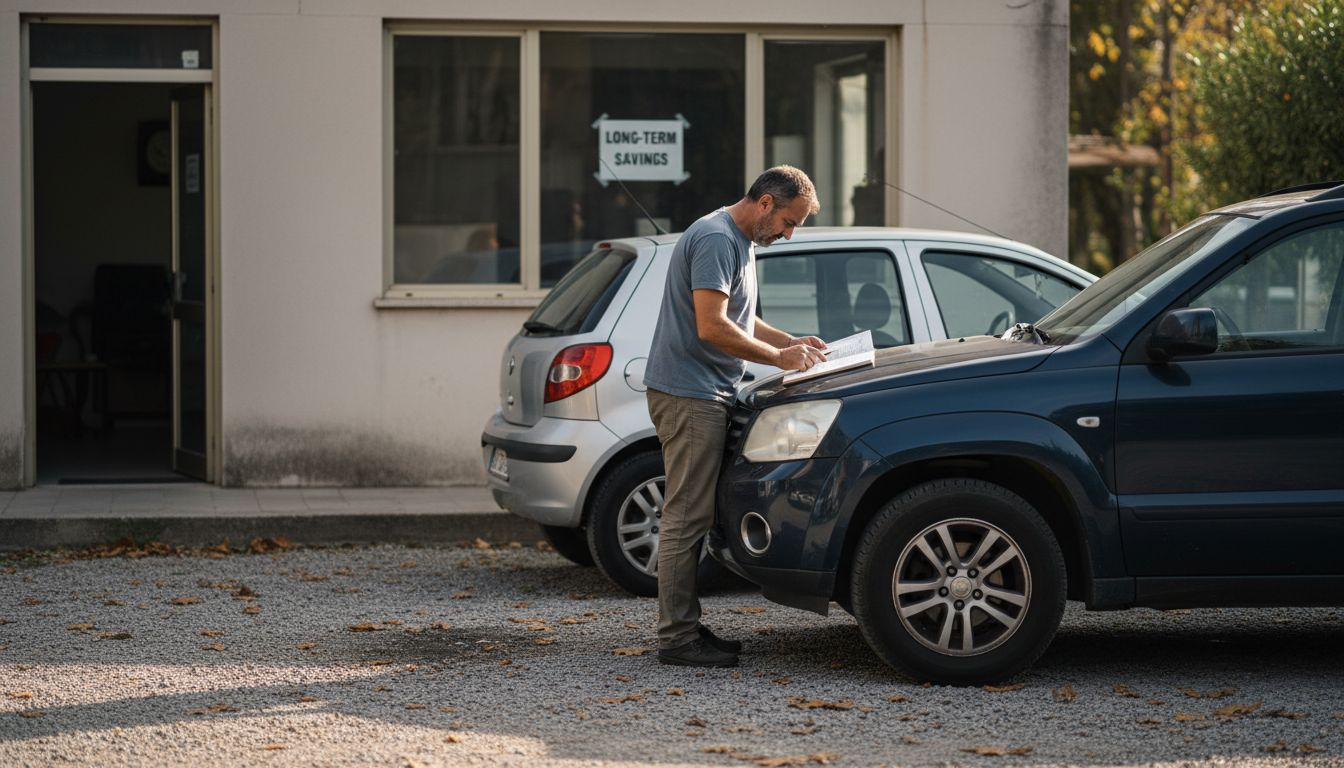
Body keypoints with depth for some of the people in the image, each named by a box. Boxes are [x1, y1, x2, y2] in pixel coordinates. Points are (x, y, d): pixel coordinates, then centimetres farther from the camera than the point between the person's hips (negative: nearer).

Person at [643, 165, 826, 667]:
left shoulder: (741, 241, 18)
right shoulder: (716, 240, -16)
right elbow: (712, 327, -23)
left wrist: (793, 343, 14)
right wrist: (779, 358, -16)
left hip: (705, 397, 11)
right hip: (689, 394, -11)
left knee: (693, 516, 12)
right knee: (686, 517, -9)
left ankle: (686, 627, 16)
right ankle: (676, 637, -7)